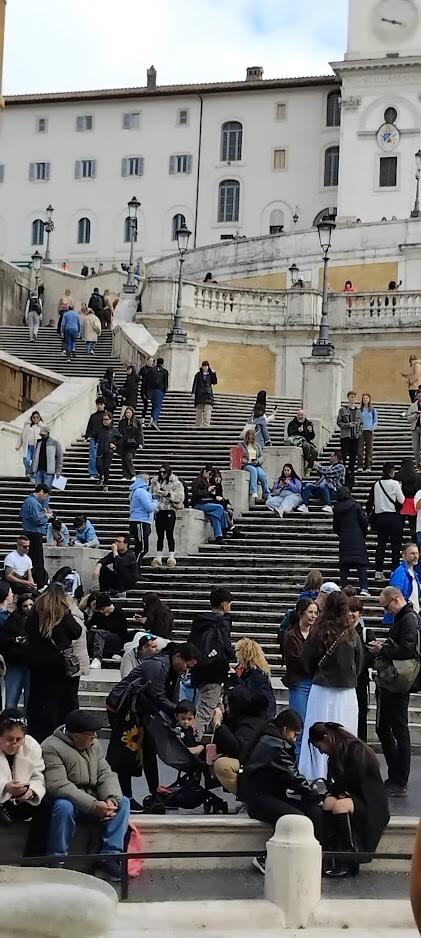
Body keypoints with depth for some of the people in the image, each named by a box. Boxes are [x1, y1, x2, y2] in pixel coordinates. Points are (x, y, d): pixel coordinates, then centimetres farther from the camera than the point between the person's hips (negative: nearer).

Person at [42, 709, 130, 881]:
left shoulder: (95, 745, 6)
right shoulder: (52, 748, -18)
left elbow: (106, 775, 0)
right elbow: (58, 785, -27)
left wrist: (111, 799, -23)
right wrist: (93, 806, -33)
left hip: (92, 801, 6)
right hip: (67, 799, -6)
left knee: (123, 802, -13)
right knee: (64, 806, -38)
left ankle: (109, 858, -18)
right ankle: (57, 862, -24)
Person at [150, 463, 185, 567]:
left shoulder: (176, 483, -2)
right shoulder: (155, 482, 10)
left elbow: (180, 497, -9)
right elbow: (151, 494, 20)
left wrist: (168, 494, -18)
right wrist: (155, 495, 0)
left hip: (169, 511, -4)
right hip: (158, 511, 4)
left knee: (169, 534, -6)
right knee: (160, 535, 6)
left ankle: (171, 557, -2)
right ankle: (158, 557, 10)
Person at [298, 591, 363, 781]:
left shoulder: (317, 632, -7)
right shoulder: (351, 635, -7)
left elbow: (307, 661, 4)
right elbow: (359, 663, 5)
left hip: (320, 690, 0)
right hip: (346, 692, 0)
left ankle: (316, 777, 10)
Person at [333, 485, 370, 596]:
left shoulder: (337, 509, 4)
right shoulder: (355, 505, -5)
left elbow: (335, 527, 10)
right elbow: (364, 521, -5)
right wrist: (364, 533, 12)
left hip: (344, 541, 3)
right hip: (357, 540, -3)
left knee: (344, 566, 6)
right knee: (361, 564, -3)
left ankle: (344, 588, 2)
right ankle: (363, 588, -13)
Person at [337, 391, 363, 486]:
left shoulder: (358, 411, 12)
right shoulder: (343, 409, 1)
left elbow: (361, 423, 16)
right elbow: (339, 422, -2)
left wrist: (359, 432, 0)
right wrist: (348, 425, -16)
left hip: (355, 436, 4)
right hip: (345, 436, -4)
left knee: (353, 456, 5)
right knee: (345, 456, -7)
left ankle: (351, 474, 11)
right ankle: (345, 473, -4)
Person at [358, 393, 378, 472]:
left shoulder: (373, 410, 8)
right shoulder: (359, 410, 7)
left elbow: (376, 421, 9)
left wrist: (372, 428, -6)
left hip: (369, 431, 0)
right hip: (361, 431, 0)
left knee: (369, 448, 0)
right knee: (360, 448, -7)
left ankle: (368, 466, 3)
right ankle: (360, 466, -5)